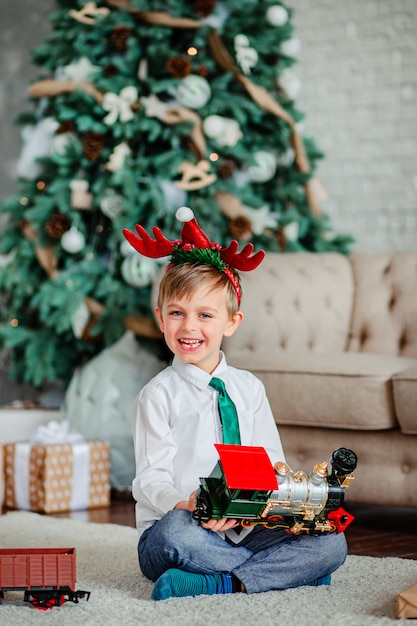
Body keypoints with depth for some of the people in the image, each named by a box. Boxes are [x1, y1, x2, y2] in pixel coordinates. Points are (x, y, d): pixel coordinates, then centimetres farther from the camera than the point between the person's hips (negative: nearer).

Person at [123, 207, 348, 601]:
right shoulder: (158, 396, 0)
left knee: (331, 543, -16)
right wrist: (184, 505, -31)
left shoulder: (250, 388, 13)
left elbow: (272, 464, 9)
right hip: (171, 530, -4)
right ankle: (288, 569, -23)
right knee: (176, 531, -39)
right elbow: (151, 477, -7)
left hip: (244, 530, 4)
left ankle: (222, 582, -25)